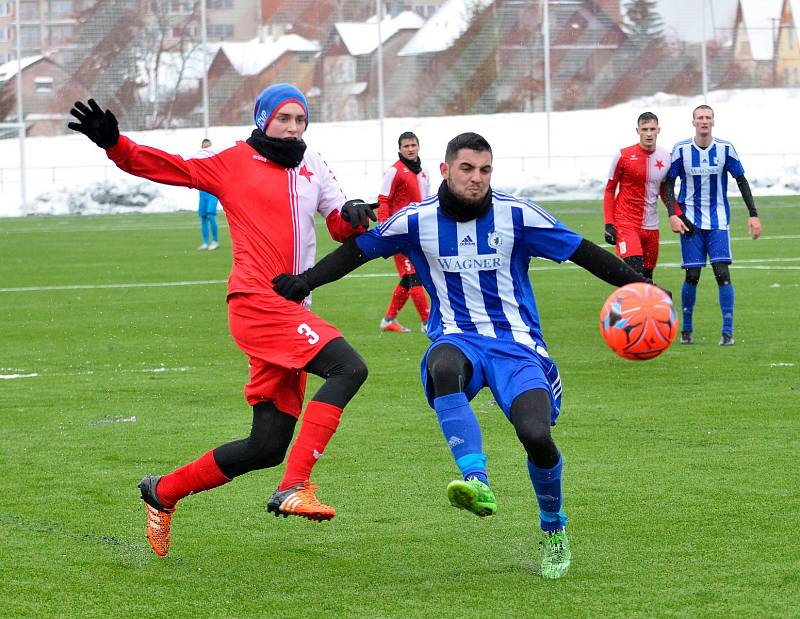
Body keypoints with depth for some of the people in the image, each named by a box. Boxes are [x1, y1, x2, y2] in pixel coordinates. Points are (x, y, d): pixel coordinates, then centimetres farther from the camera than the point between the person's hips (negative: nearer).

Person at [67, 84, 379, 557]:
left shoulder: (312, 167, 19)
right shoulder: (233, 162, 4)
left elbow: (341, 226, 16)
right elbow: (163, 165, 2)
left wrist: (354, 216, -7)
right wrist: (113, 143, -14)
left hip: (290, 311, 7)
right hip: (256, 301, -7)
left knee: (267, 447, 6)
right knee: (349, 368, -26)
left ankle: (164, 493, 23)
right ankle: (294, 489, -30)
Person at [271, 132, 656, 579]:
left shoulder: (517, 215, -3)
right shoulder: (418, 220, 1)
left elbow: (583, 252, 2)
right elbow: (358, 251, 12)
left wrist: (637, 285, -4)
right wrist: (304, 282, 5)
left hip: (517, 343, 0)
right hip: (458, 341, 1)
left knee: (536, 435, -24)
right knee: (443, 367, -40)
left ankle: (554, 532, 6)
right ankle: (477, 483, -47)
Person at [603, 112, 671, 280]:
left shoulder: (665, 158, 5)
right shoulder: (623, 156, -7)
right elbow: (609, 191, 0)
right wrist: (609, 225, -7)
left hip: (651, 226, 5)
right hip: (625, 223, -5)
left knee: (647, 277, 8)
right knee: (635, 274, -22)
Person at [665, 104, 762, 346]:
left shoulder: (726, 149, -2)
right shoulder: (681, 150, -3)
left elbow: (741, 181, 5)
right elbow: (669, 184, 2)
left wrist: (753, 215, 0)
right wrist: (673, 215, -11)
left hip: (719, 221, 0)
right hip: (691, 222, 0)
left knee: (722, 273, -12)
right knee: (692, 276, -2)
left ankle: (727, 331, -10)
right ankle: (687, 329, 14)